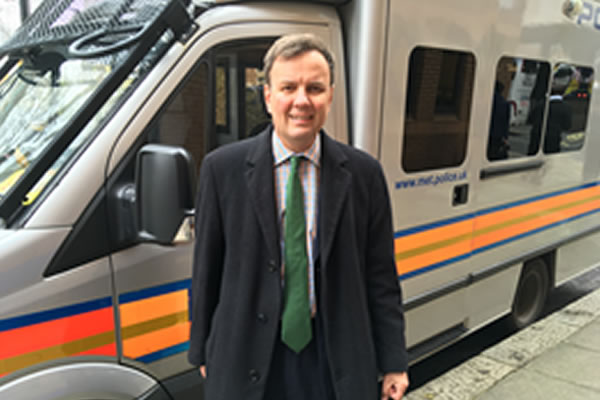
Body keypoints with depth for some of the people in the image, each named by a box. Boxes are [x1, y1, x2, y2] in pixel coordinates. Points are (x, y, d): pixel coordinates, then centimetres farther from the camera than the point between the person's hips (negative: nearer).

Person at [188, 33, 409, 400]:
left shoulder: (364, 173, -4)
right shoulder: (222, 169, -7)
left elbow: (381, 277, -1)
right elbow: (207, 270, -1)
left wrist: (393, 363, 0)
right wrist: (203, 350, 5)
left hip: (338, 359, 1)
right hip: (246, 359, 0)